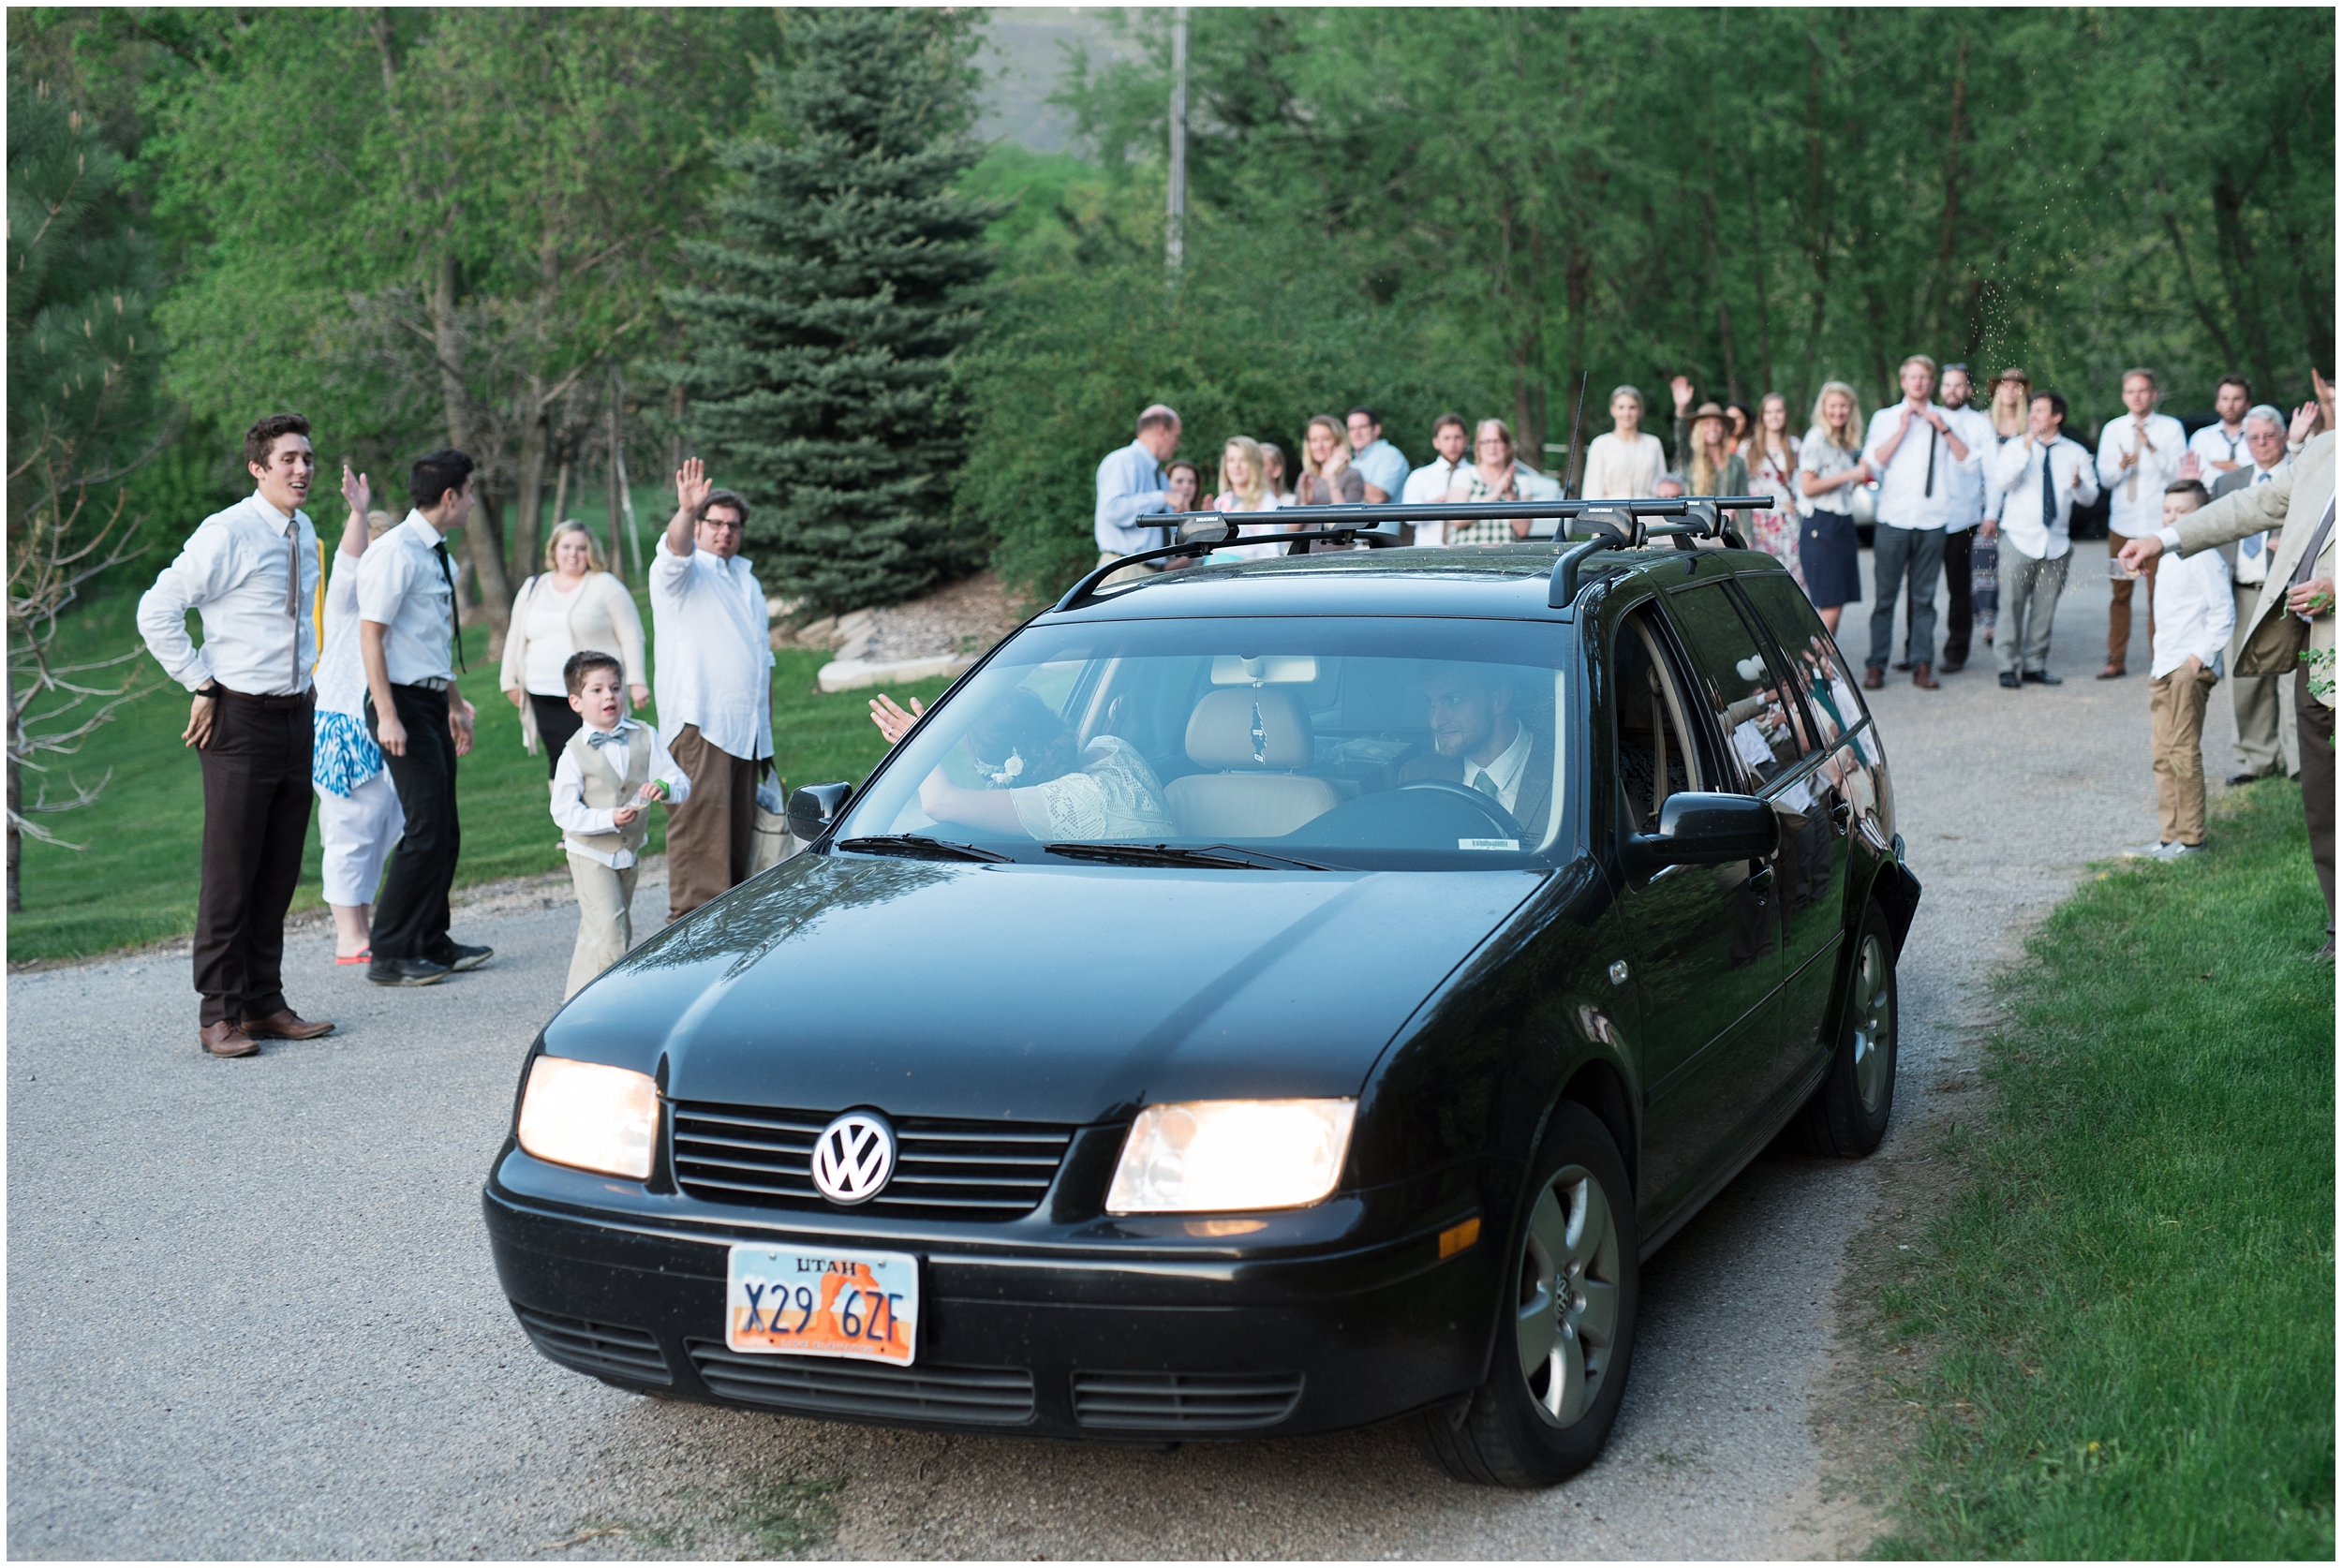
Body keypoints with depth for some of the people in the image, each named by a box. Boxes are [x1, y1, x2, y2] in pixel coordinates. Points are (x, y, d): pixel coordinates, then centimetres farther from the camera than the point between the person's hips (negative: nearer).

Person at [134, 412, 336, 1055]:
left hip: (296, 715, 7)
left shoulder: (303, 532, 11)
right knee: (231, 874, -3)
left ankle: (265, 1004, 18)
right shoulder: (227, 533, -12)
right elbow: (156, 611, -13)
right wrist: (202, 685, -11)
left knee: (279, 873, 10)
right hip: (240, 719, -7)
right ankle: (220, 1015, 4)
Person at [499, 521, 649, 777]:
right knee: (558, 760, 3)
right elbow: (516, 638, 22)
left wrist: (637, 681, -10)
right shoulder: (533, 588, 15)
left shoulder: (606, 586, 1)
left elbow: (631, 637, -2)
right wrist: (509, 680, 16)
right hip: (546, 697, 4)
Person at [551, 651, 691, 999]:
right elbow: (564, 813, -17)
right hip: (590, 854, -5)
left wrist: (665, 788, -27)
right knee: (608, 933, -14)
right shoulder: (574, 753, -14)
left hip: (629, 852, 5)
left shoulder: (645, 737, -3)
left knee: (610, 932, 17)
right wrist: (609, 819, -30)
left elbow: (682, 784, -4)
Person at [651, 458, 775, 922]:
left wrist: (766, 724, 23)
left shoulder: (746, 579, 23)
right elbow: (676, 549, -24)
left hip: (745, 726, 7)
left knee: (739, 829, 8)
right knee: (702, 823, -14)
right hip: (698, 725, -7)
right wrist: (685, 511, -45)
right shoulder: (686, 571, 1)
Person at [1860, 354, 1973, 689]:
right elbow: (1873, 460, -2)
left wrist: (1943, 430, -4)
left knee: (1924, 596, 2)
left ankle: (1922, 665, 5)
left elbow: (1968, 459, 4)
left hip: (1932, 519, 1)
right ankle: (1876, 666, 2)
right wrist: (1903, 429, -6)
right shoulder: (1885, 418, 13)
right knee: (1884, 595, -3)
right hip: (1893, 518, -1)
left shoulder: (1943, 419, 15)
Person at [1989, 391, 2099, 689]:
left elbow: (2091, 496, 9)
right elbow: (2002, 480, -13)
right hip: (2019, 538, -2)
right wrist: (2026, 447, -18)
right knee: (2011, 605, -6)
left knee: (2045, 608, 4)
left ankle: (2034, 665, 13)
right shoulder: (2015, 447, 6)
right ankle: (2008, 666, 2)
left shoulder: (2075, 453, 11)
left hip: (2056, 543, 2)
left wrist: (2078, 486, -14)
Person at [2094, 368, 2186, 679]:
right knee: (2120, 593, 2)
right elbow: (2105, 477, 6)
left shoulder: (2171, 428, 4)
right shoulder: (2113, 430, 12)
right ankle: (2116, 660, 9)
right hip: (2122, 522, 2)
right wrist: (2122, 465, -15)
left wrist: (2151, 447, -17)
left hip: (2158, 523, -2)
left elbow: (2179, 472, -6)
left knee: (2159, 593, -5)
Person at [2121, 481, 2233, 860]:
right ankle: (2170, 837, 12)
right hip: (2164, 668, 10)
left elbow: (2223, 613, -14)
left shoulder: (2204, 558, -10)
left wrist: (2199, 657, -17)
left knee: (2182, 751, -10)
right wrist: (2158, 660, 18)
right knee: (2162, 754, 8)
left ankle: (2190, 838, -5)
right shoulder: (2168, 558, 18)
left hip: (2190, 669, -10)